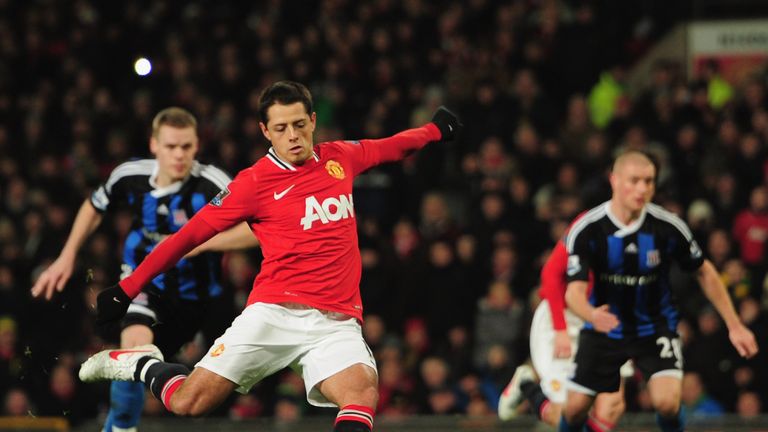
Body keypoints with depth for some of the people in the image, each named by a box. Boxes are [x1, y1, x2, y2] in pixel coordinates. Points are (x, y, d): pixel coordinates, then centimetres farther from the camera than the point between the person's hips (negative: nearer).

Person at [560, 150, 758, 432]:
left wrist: (734, 326, -3)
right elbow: (574, 291, -23)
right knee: (575, 407, 2)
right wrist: (592, 315, -47)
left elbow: (705, 273, -2)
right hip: (605, 328, 1)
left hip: (656, 328, -1)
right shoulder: (586, 230, -20)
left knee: (667, 402, -22)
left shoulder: (668, 227, -18)